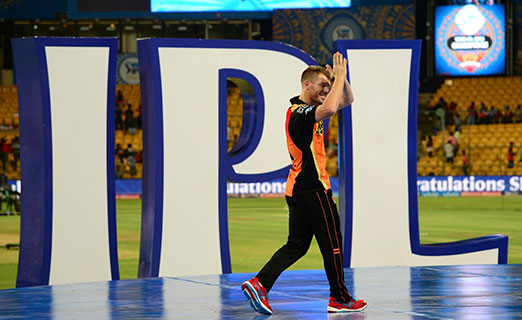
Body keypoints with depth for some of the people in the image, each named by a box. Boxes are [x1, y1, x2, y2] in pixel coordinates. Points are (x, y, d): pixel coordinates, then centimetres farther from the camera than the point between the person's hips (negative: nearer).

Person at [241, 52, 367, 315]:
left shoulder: (308, 109, 15)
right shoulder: (299, 111, -15)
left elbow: (346, 101, 23)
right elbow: (329, 109, -36)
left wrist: (341, 77, 4)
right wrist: (339, 76, -24)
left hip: (298, 189, 10)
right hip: (312, 188, -10)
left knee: (296, 245, 8)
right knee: (332, 243, 1)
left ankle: (259, 283, -2)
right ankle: (339, 299, 10)